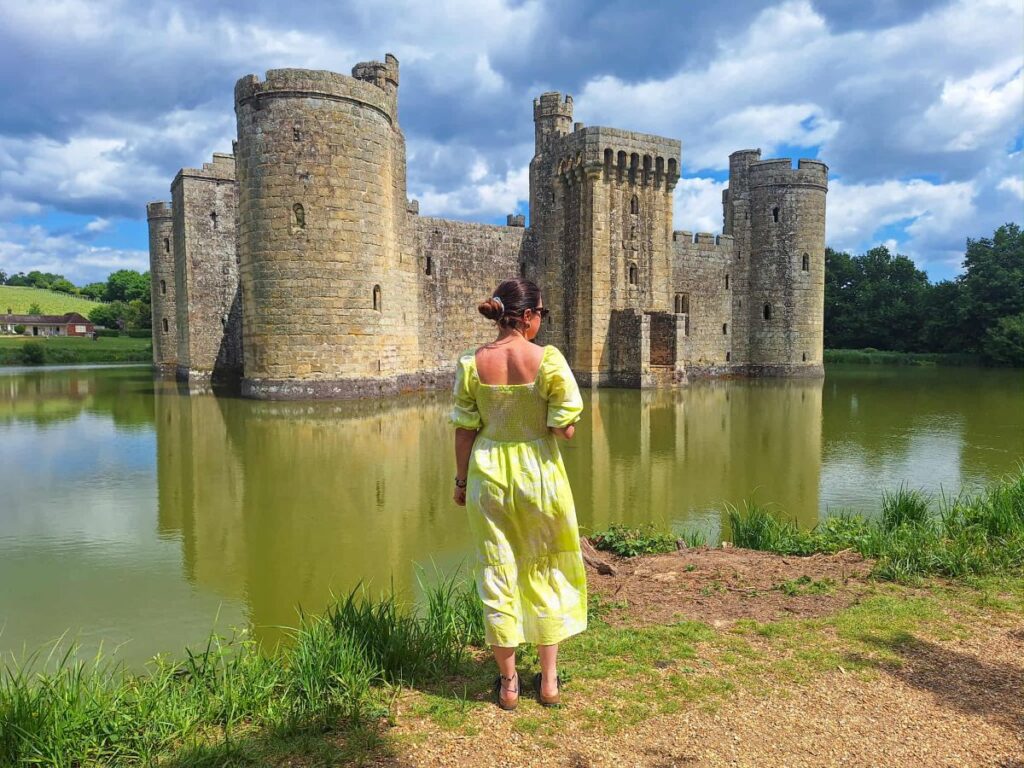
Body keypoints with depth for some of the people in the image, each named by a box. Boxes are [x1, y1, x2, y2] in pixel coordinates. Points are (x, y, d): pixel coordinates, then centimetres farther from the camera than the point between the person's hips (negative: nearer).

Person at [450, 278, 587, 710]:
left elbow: (464, 430, -2)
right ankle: (549, 681, 26)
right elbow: (566, 429, -14)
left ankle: (508, 683, 26)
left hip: (488, 476, 2)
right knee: (544, 572, 17)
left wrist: (461, 481, 10)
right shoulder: (549, 359, -14)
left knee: (496, 575, 13)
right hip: (538, 475, -1)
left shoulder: (471, 363, -6)